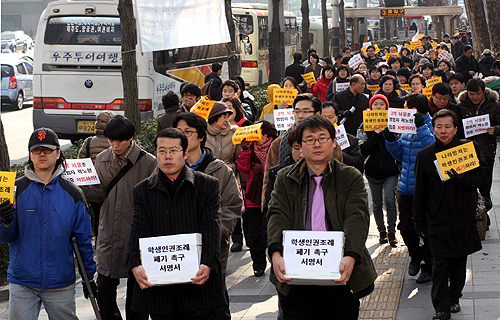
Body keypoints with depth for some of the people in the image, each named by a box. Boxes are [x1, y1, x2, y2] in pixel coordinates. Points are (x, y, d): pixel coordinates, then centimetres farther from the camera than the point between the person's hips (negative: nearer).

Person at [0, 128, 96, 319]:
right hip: (22, 284, -1)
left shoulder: (72, 194, 3)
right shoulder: (16, 190, 1)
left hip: (61, 284, 1)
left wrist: (89, 276, 10)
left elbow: (83, 239, 8)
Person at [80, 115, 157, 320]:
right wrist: (78, 186, -10)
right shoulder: (102, 160, 6)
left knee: (136, 294, 8)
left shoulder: (148, 163, -9)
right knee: (104, 293, 6)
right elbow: (100, 193, 8)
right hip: (109, 238, 4)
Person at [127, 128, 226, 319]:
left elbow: (211, 230, -4)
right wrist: (136, 266, -18)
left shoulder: (208, 185, 6)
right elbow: (138, 232, 1)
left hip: (199, 282, -1)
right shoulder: (142, 190, 12)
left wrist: (207, 265, -20)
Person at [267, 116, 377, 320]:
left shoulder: (351, 178, 8)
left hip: (340, 277, 0)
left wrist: (350, 257, -25)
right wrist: (276, 254, -22)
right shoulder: (285, 179, 11)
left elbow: (357, 219, -6)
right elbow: (278, 217, -2)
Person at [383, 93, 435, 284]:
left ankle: (428, 266, 23)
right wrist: (390, 139, 0)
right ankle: (415, 256, 36)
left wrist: (421, 127, -29)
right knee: (406, 228, 9)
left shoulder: (431, 128, -12)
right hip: (407, 189, 6)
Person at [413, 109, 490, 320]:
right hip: (437, 218, -1)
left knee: (459, 259, 12)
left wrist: (462, 178, -22)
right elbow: (420, 191, 7)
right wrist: (419, 220, 7)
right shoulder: (425, 155, 2)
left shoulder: (470, 148, -1)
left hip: (464, 216, 1)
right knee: (440, 263, -5)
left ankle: (454, 298, 31)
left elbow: (484, 175, -4)